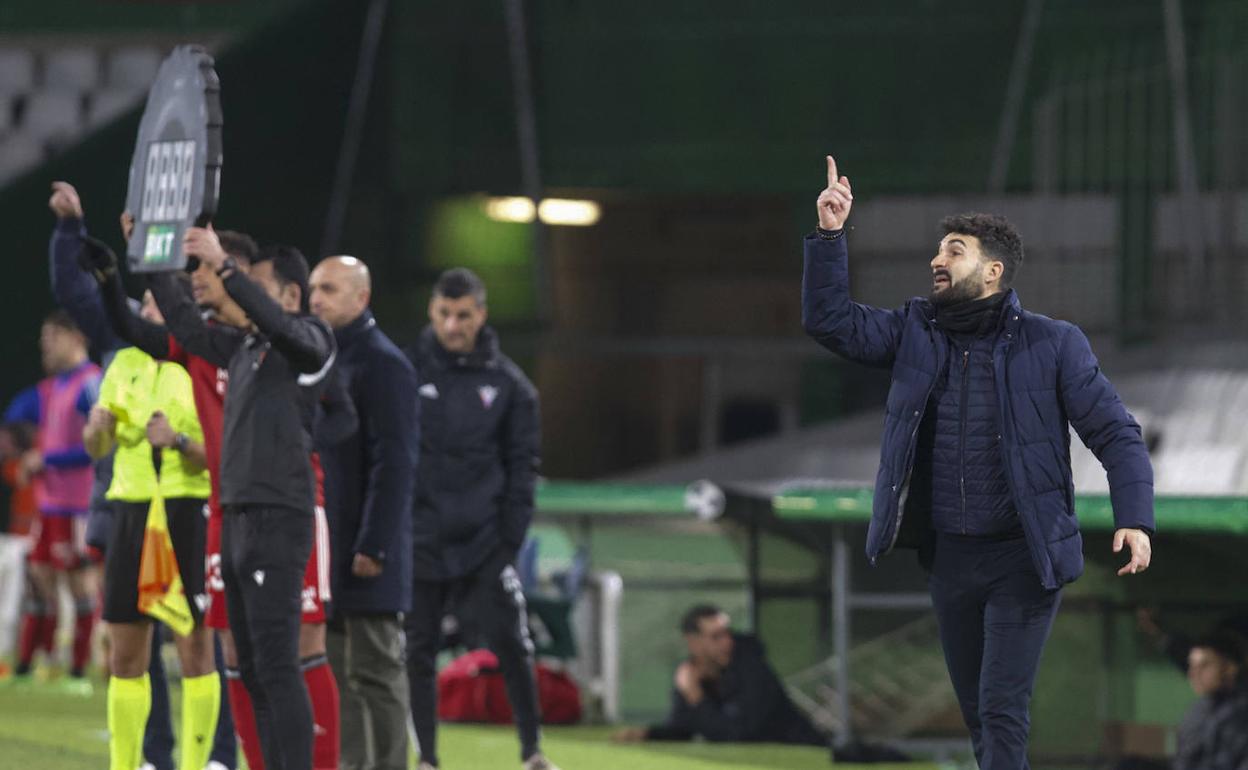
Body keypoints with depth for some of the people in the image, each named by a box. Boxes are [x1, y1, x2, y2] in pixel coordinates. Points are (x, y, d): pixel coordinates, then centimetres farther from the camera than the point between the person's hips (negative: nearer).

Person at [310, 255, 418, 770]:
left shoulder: (382, 364, -10)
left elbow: (394, 463, -16)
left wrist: (374, 547, -21)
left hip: (365, 556, -9)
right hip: (325, 553, 9)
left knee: (373, 671, -6)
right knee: (340, 672, 10)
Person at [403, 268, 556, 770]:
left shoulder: (509, 384, 4)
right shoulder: (407, 370, 2)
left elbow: (522, 466, 5)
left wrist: (510, 538, -3)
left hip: (484, 540, 0)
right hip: (420, 538, 0)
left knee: (511, 645, -4)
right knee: (418, 650, 3)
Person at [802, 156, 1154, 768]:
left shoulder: (1051, 345, -6)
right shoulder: (915, 333, 6)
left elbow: (1116, 434, -5)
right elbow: (830, 320, 2)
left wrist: (1134, 518, -18)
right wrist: (830, 235, -9)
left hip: (1023, 558, -5)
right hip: (947, 556, 5)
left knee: (1001, 712, -11)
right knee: (976, 712, 14)